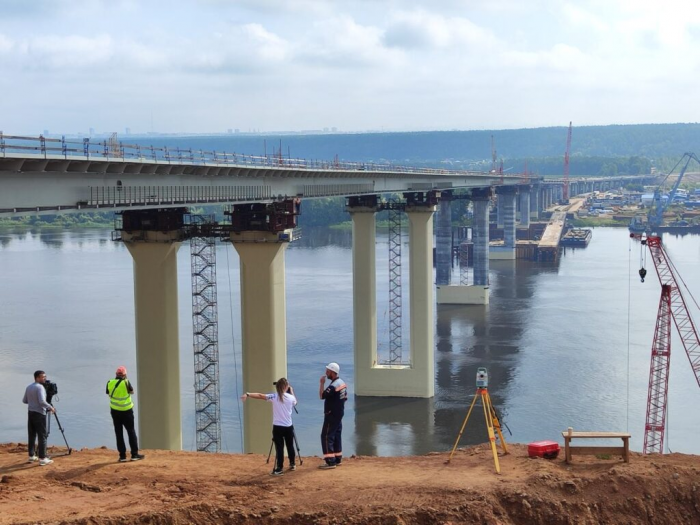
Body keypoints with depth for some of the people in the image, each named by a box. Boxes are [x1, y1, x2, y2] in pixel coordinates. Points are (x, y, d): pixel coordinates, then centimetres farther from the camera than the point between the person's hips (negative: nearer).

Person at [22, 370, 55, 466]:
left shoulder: (29, 387, 10)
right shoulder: (40, 387, -15)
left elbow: (24, 401, 16)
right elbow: (42, 401, -25)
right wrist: (50, 407, -12)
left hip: (30, 413, 8)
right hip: (39, 414, -8)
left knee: (32, 436, 13)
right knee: (42, 436, -4)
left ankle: (31, 456, 18)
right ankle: (42, 459, -6)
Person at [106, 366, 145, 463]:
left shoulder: (110, 383, -5)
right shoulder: (126, 382, -14)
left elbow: (108, 393, 9)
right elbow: (132, 391, 2)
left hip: (115, 411, 3)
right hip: (126, 410, -3)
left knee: (119, 433, 9)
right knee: (131, 432, 8)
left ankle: (122, 455, 8)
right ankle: (134, 454, 8)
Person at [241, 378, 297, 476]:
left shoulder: (274, 396, -7)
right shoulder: (291, 397, 1)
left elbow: (260, 396, -17)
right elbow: (295, 402, 25)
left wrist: (248, 394, -21)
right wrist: (291, 391, 34)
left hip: (278, 427, -3)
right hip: (288, 427, 3)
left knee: (279, 448, -4)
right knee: (290, 446, 20)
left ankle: (279, 469, -9)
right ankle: (292, 464, 33)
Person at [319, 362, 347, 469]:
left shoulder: (333, 385, -22)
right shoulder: (342, 383, 10)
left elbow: (322, 396, -23)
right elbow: (345, 397, 17)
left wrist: (322, 383, -17)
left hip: (332, 414, -10)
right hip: (339, 413, 10)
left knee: (326, 436, -8)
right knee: (336, 435, 15)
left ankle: (330, 461, -12)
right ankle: (337, 459, 20)